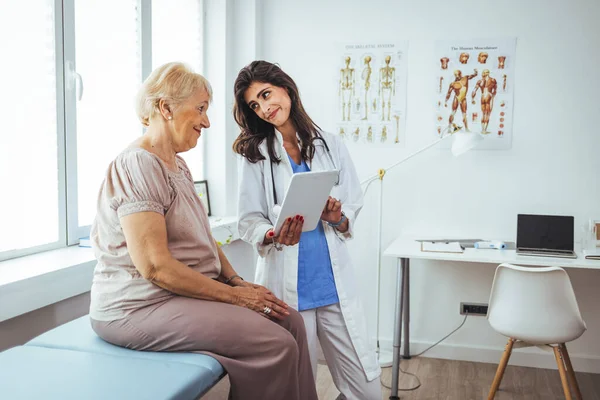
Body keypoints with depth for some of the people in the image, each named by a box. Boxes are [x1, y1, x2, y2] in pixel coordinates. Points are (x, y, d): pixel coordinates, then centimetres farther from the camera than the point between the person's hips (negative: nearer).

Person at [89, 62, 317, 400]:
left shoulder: (178, 165, 15)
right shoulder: (138, 165, -16)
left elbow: (202, 239, 17)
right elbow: (155, 266, -22)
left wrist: (237, 281, 1)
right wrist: (233, 295, -17)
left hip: (186, 293, 10)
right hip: (140, 307, -9)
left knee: (291, 321, -1)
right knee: (275, 344, -19)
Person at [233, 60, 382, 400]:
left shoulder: (331, 145, 9)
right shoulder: (255, 153, 4)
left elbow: (354, 210, 8)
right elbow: (249, 221, -2)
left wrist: (338, 218, -14)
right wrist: (274, 236, -23)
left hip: (334, 280, 2)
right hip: (286, 284, -2)